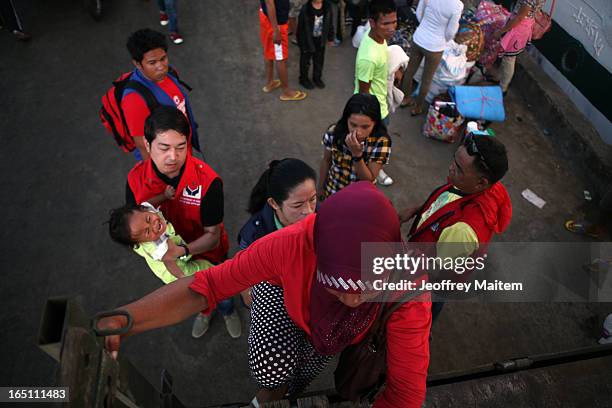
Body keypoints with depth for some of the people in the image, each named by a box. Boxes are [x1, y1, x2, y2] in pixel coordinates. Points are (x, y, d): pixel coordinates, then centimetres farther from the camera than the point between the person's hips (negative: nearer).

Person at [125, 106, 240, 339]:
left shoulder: (207, 181, -37)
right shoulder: (136, 178, -26)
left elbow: (213, 235, -29)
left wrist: (183, 250, -48)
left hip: (207, 252, -3)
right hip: (168, 253, 3)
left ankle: (228, 312, 65)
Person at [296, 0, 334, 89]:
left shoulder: (327, 7, -10)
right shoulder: (305, 9, -24)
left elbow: (329, 24, 5)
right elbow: (301, 27, -16)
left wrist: (330, 37, 11)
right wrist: (301, 42, -12)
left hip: (320, 40, 4)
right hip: (307, 40, -4)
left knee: (319, 60, 19)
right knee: (305, 60, 13)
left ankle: (317, 77, 40)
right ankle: (303, 78, 33)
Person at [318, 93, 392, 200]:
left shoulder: (381, 141, -27)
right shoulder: (334, 133, -22)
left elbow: (369, 179, -23)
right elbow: (326, 161, -4)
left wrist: (357, 154, -37)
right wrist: (321, 188, 8)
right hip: (333, 192, 2)